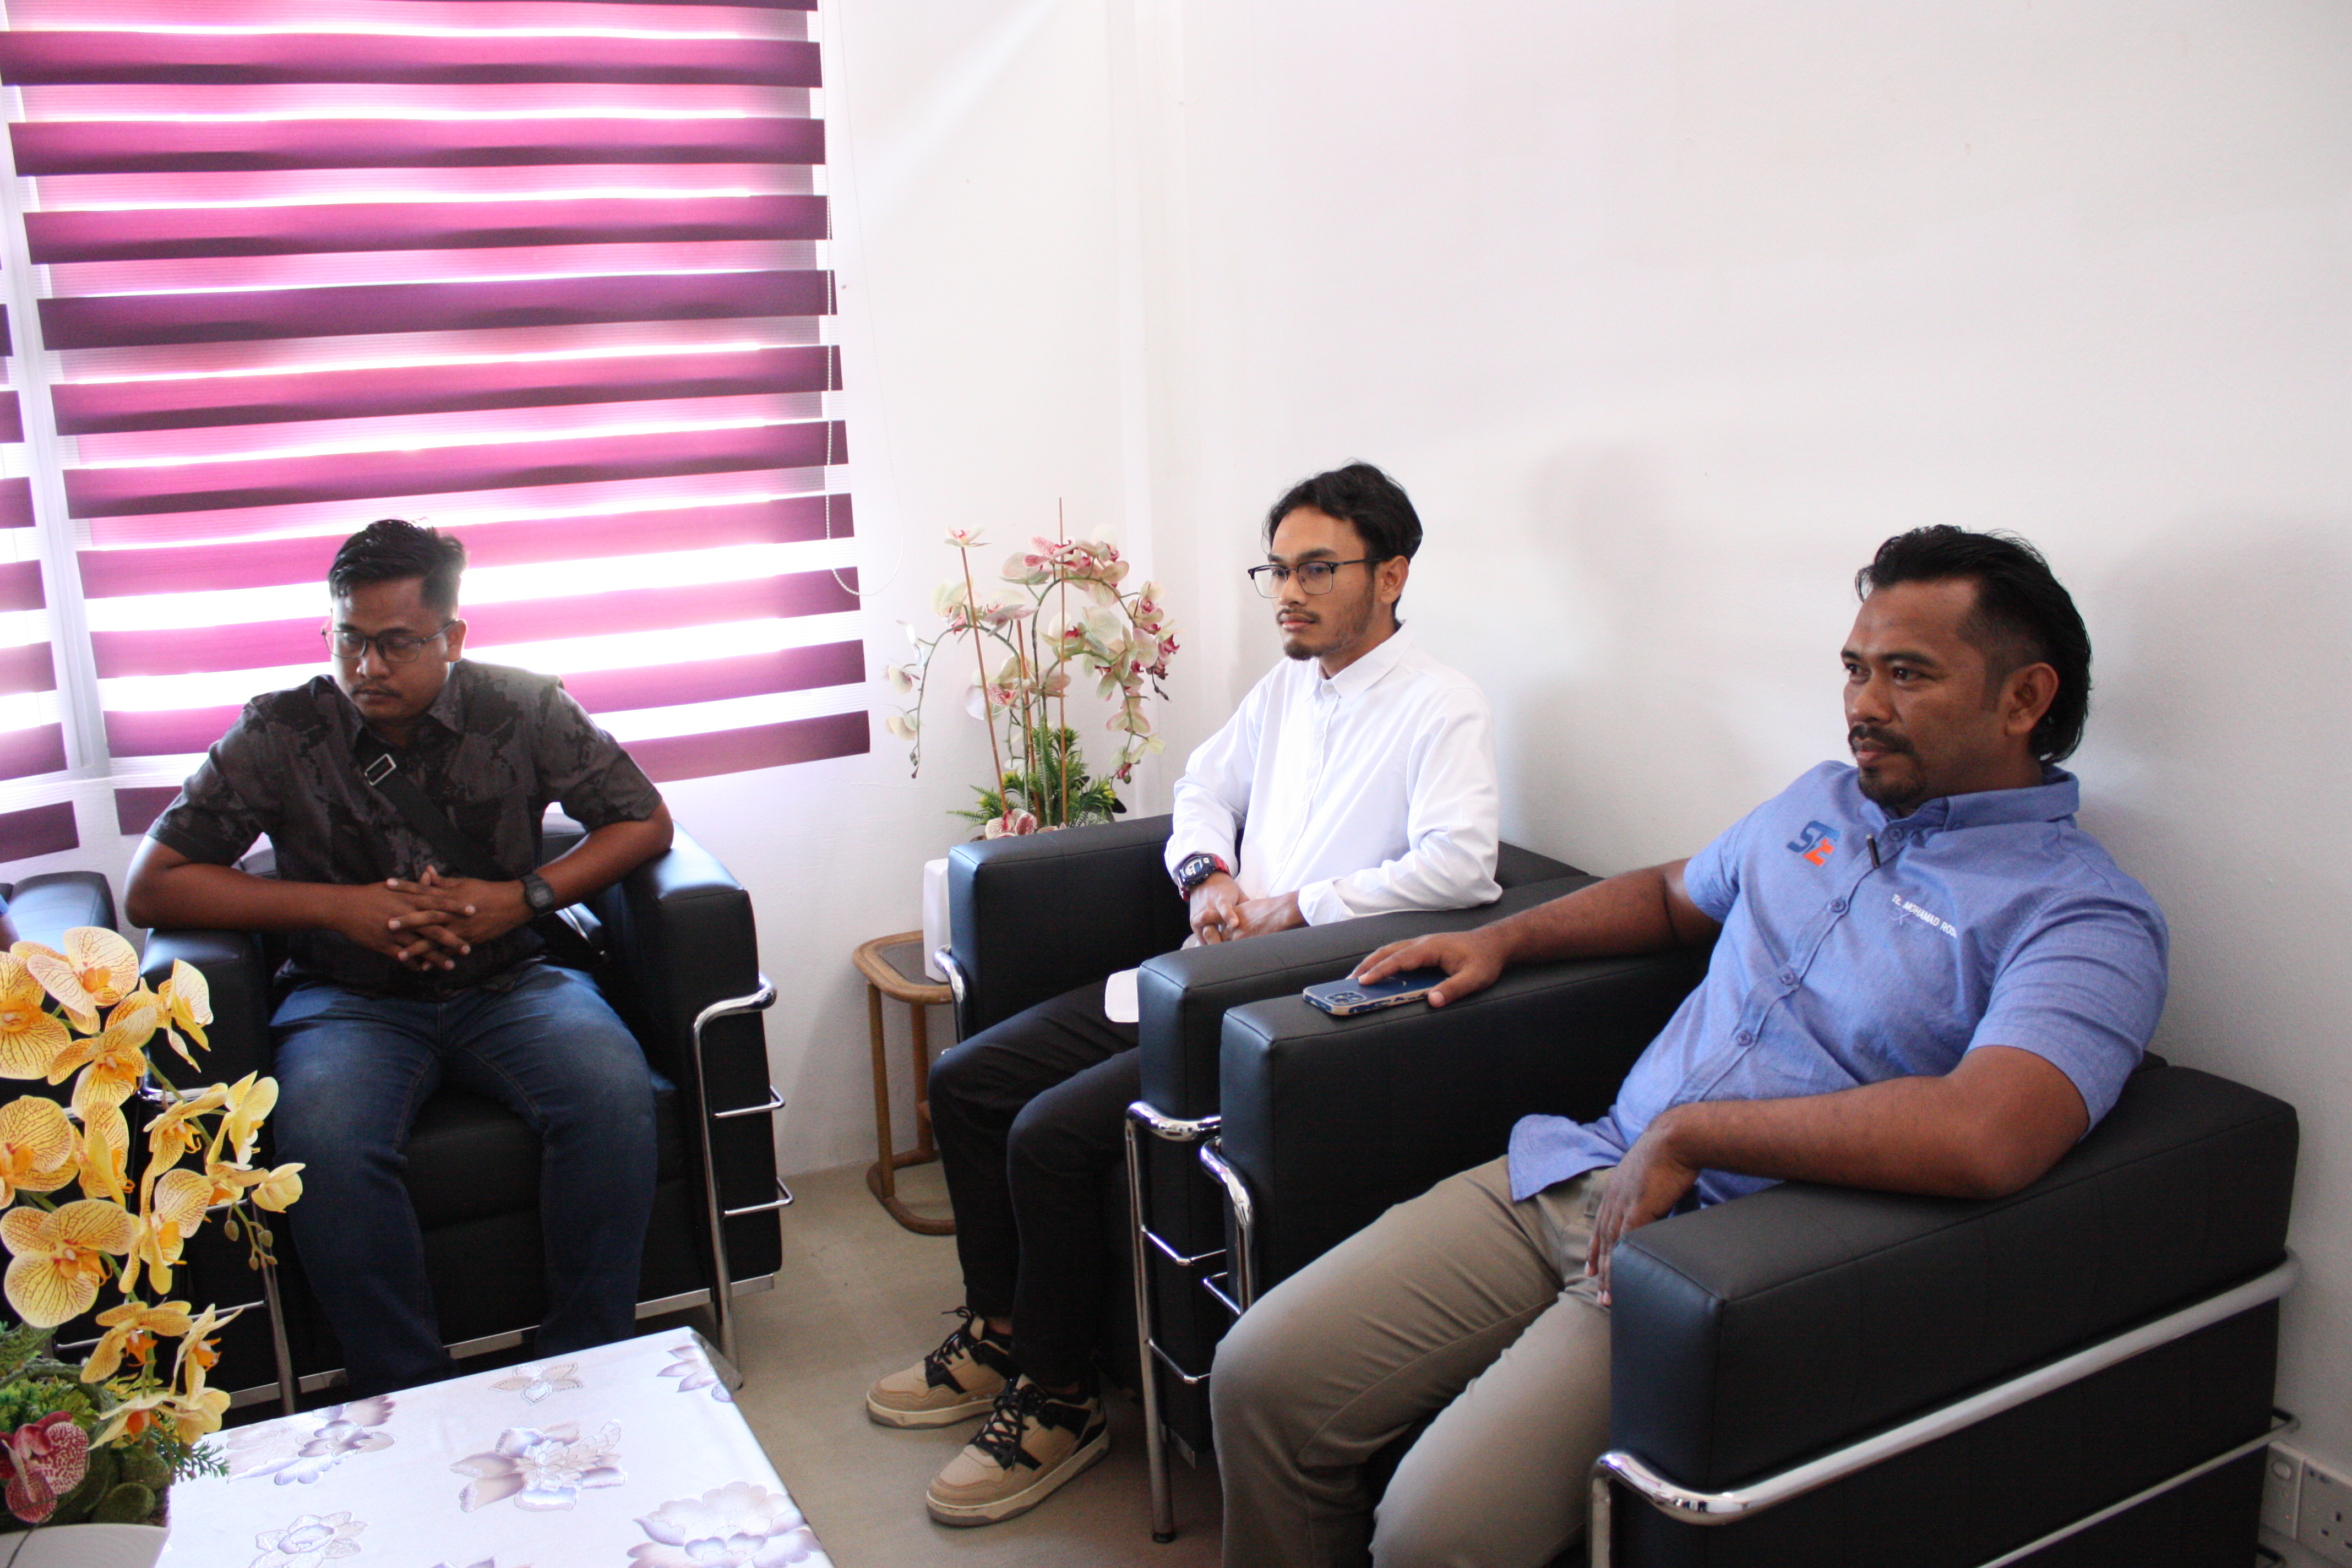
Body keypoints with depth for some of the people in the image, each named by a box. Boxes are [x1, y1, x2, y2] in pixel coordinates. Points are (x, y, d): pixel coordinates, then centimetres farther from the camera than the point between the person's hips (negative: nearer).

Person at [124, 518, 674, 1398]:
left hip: (506, 981, 1)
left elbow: (645, 821, 5)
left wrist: (524, 896, -11)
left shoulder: (520, 711, -1)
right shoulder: (280, 733, -2)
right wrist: (336, 906, -14)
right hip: (351, 997, 0)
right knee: (327, 1141, -34)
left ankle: (588, 1364, -15)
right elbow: (151, 887, -2)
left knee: (611, 1090, -31)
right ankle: (406, 1396, -16)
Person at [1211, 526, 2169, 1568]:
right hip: (1574, 1174, 7)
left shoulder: (2085, 916, -9)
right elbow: (1672, 894, 35)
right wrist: (1500, 940, 21)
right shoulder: (1820, 801, 16)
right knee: (1262, 1376, -5)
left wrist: (1683, 1135, -21)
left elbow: (1986, 1137, -28)